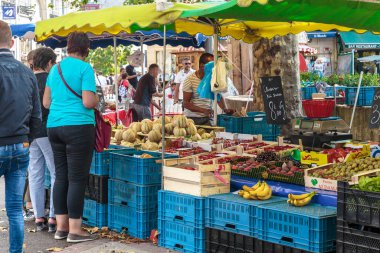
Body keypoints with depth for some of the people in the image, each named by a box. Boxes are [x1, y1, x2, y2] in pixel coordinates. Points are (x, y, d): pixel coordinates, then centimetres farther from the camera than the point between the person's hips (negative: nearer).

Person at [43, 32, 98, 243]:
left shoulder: (55, 69, 14)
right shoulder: (85, 68, -7)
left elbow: (46, 102, 18)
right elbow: (88, 102, -15)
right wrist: (96, 98, 6)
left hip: (54, 126, 7)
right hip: (78, 126, -7)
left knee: (61, 176, 12)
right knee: (77, 178, -2)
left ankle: (61, 227, 16)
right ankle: (74, 230, 0)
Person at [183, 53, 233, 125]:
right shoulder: (190, 79, -9)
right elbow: (186, 103, -11)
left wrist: (225, 109, -7)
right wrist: (203, 110, -24)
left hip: (207, 118, 3)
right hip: (192, 118, -3)